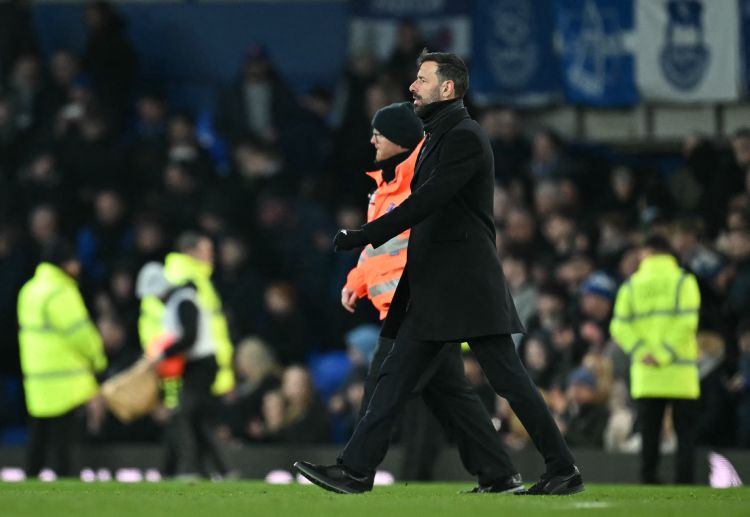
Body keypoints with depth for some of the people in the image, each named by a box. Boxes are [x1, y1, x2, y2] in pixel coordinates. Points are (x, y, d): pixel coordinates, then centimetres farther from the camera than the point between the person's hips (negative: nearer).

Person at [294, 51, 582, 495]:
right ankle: (357, 469, 5)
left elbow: (427, 201, -22)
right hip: (433, 290, 10)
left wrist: (364, 237, -24)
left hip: (466, 285, -10)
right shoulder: (438, 138, 18)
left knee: (507, 376, -7)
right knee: (395, 376, 5)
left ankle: (564, 470, -2)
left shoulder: (465, 138, -12)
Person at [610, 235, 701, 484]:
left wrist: (641, 351, -8)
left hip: (645, 375, 2)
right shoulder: (684, 281, 1)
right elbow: (687, 321, -11)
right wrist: (665, 354, -12)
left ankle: (649, 482, 2)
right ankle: (684, 482, -8)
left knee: (649, 435, 7)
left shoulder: (632, 285, 8)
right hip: (680, 374, -2)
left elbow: (620, 326, -2)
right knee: (686, 434, 2)